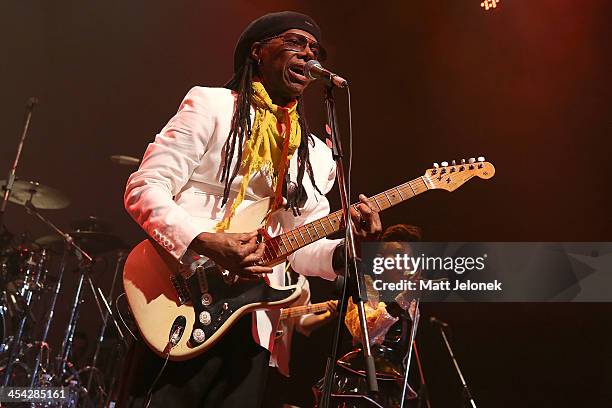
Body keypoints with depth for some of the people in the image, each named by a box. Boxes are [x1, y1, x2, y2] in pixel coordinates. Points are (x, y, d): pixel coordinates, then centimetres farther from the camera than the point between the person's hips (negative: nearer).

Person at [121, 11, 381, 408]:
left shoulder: (316, 154, 14)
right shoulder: (212, 105, -2)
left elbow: (302, 246, 10)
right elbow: (144, 189, -9)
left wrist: (346, 248, -11)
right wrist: (208, 243, -23)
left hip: (253, 322, 5)